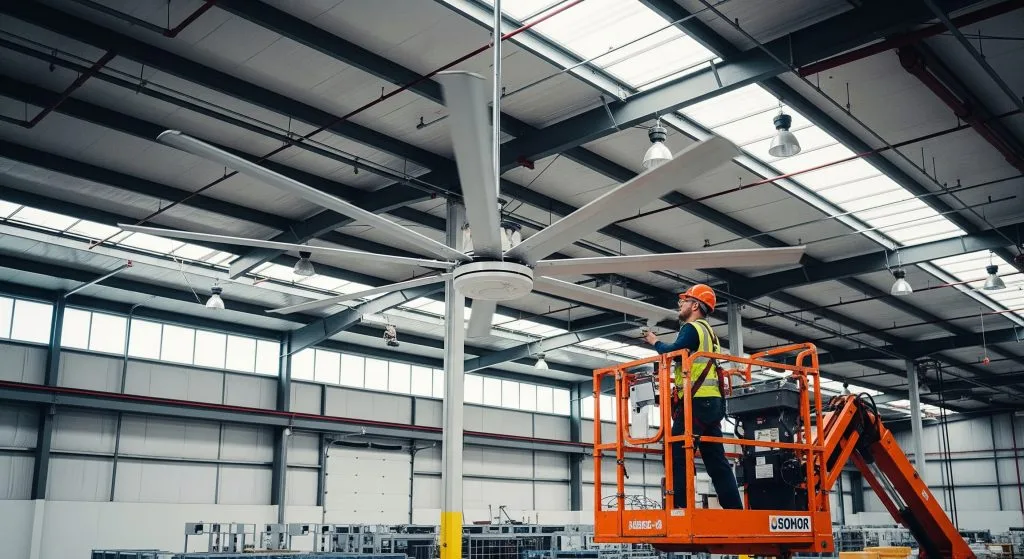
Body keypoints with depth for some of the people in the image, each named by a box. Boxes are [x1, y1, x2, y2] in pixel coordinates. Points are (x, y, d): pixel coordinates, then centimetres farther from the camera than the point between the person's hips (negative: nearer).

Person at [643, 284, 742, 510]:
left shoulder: (692, 327, -4)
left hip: (697, 401, -9)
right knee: (716, 459, 8)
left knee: (678, 456, -10)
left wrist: (655, 342, 1)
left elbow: (672, 352, -16)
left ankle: (679, 506, -16)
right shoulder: (709, 332, 26)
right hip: (713, 401, 9)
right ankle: (734, 507, 5)